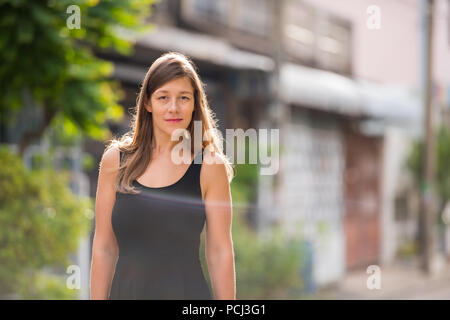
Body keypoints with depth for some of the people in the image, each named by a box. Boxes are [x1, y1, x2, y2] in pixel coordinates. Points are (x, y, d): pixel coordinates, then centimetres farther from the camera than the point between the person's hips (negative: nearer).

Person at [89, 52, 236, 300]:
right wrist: (98, 298, 1)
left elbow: (220, 252, -3)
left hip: (187, 291, -2)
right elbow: (103, 249, 4)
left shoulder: (210, 166, -3)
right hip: (125, 291, 2)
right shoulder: (116, 160, 2)